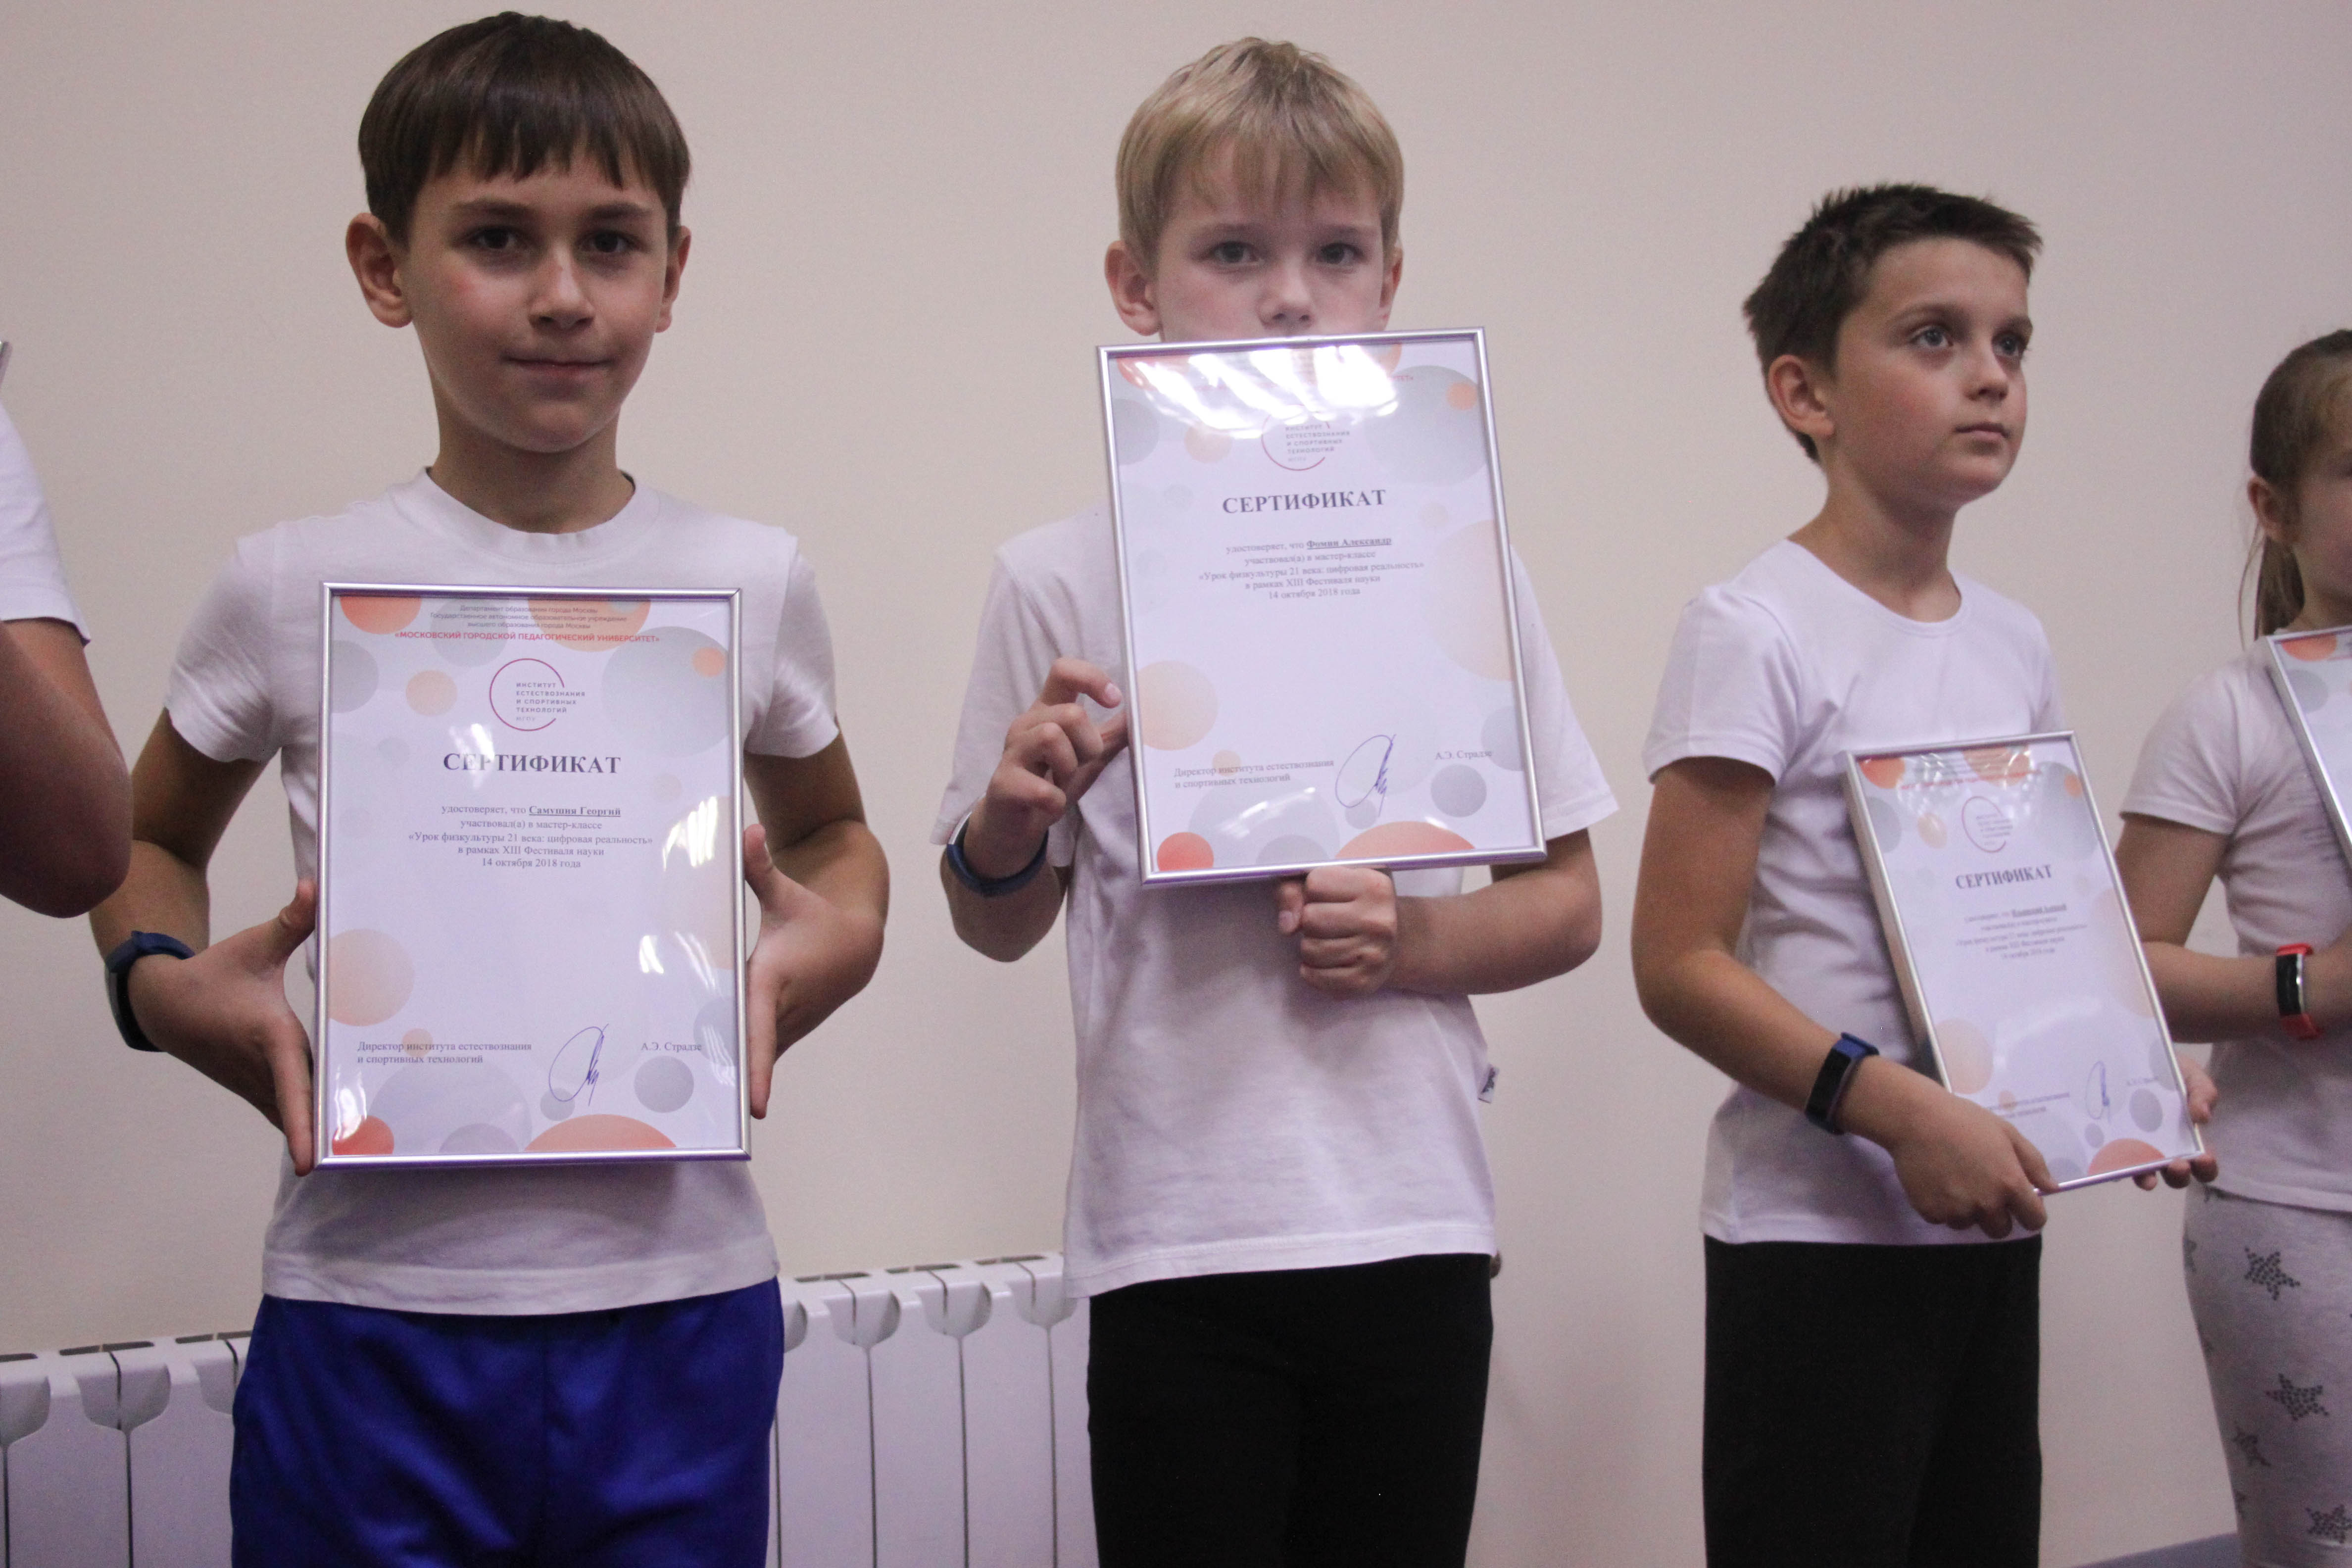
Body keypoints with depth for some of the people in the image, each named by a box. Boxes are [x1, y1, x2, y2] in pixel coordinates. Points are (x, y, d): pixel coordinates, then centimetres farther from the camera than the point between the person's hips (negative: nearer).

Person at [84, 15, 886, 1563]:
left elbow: (832, 828, 19)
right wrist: (164, 984, -6)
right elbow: (146, 841, 14)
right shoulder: (293, 591, -1)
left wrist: (835, 939, -2)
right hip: (375, 1305, -1)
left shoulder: (751, 581, 2)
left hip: (679, 1299, 1)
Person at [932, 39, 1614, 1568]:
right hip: (1178, 1231, -1)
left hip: (1414, 1224, 2)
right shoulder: (1063, 582, -1)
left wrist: (1413, 941, -11)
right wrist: (1012, 819, -14)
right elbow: (996, 924, 8)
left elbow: (1571, 905, 8)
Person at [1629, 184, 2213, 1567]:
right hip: (1817, 1233, -7)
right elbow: (1680, 962, -16)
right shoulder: (1759, 633, -11)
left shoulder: (2015, 645, 10)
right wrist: (1898, 1109, -24)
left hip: (1993, 1222, 7)